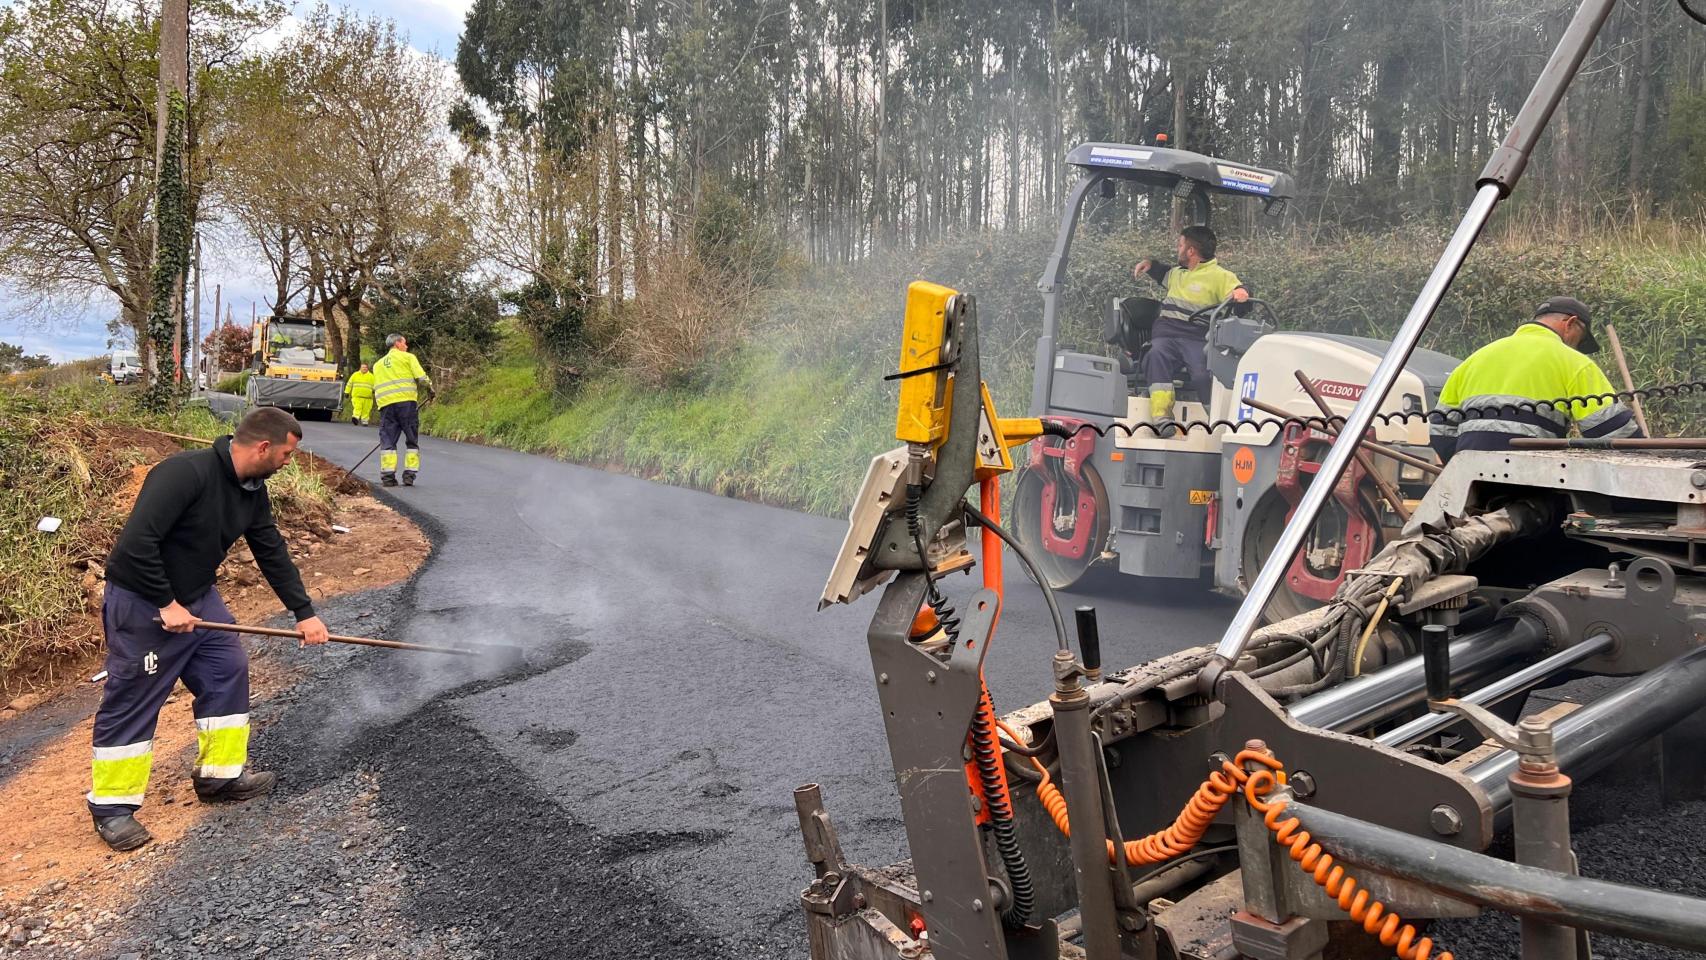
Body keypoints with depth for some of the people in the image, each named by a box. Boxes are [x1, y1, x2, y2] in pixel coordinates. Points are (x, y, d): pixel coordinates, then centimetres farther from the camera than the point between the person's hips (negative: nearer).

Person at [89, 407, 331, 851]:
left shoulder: (252, 491, -1)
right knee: (131, 702, 0)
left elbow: (273, 553, 7)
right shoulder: (186, 473, -29)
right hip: (142, 603, -8)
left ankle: (220, 773, 22)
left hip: (197, 597, 9)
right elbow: (136, 543, -32)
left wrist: (304, 612, 6)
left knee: (228, 672, 9)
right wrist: (166, 605, -25)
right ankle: (112, 806, 13)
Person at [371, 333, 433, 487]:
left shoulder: (378, 364, 24)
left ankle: (387, 476, -4)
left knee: (387, 440, 4)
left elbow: (376, 388, 18)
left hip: (386, 405, 4)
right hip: (407, 402, -4)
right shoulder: (407, 357, 7)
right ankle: (409, 474, -1)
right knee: (412, 440, 5)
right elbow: (421, 377, -4)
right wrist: (430, 387, 13)